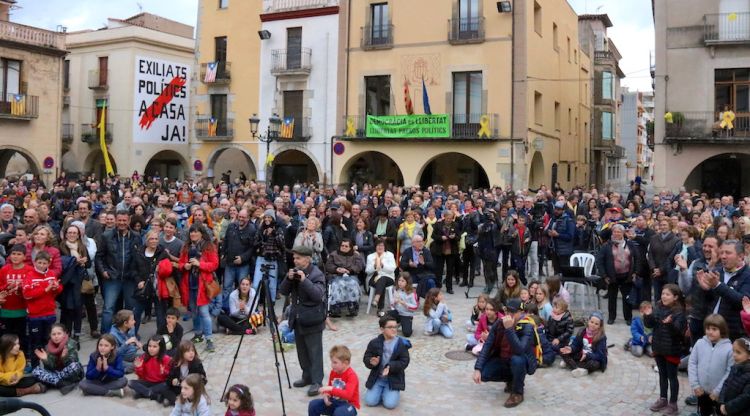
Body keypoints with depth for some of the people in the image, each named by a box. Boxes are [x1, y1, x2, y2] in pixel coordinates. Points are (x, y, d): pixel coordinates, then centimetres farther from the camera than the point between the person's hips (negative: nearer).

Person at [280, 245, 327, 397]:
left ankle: (316, 381, 1)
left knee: (314, 352, -3)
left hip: (312, 320, -7)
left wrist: (304, 280, -30)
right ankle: (307, 376, 28)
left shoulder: (317, 274, -15)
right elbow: (283, 291, 6)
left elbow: (318, 295, -26)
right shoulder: (294, 272, 8)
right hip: (297, 319, 8)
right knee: (302, 350, 15)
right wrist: (288, 279, -12)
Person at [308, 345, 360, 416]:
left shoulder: (351, 375, -21)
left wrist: (331, 389, -38)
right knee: (313, 404, -10)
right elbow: (329, 388, 13)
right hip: (334, 402, 7)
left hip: (348, 405, -7)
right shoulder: (333, 372, 1)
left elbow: (348, 395, -33)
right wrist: (326, 395, -10)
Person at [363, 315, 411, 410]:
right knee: (370, 402, -12)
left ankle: (391, 392, 16)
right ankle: (381, 390, 18)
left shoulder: (401, 344, -8)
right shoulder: (375, 342, -4)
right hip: (377, 378, 2)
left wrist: (391, 366, -26)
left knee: (390, 404, -17)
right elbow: (366, 358, 0)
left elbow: (404, 362, -11)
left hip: (394, 379, -2)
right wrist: (372, 362, -24)